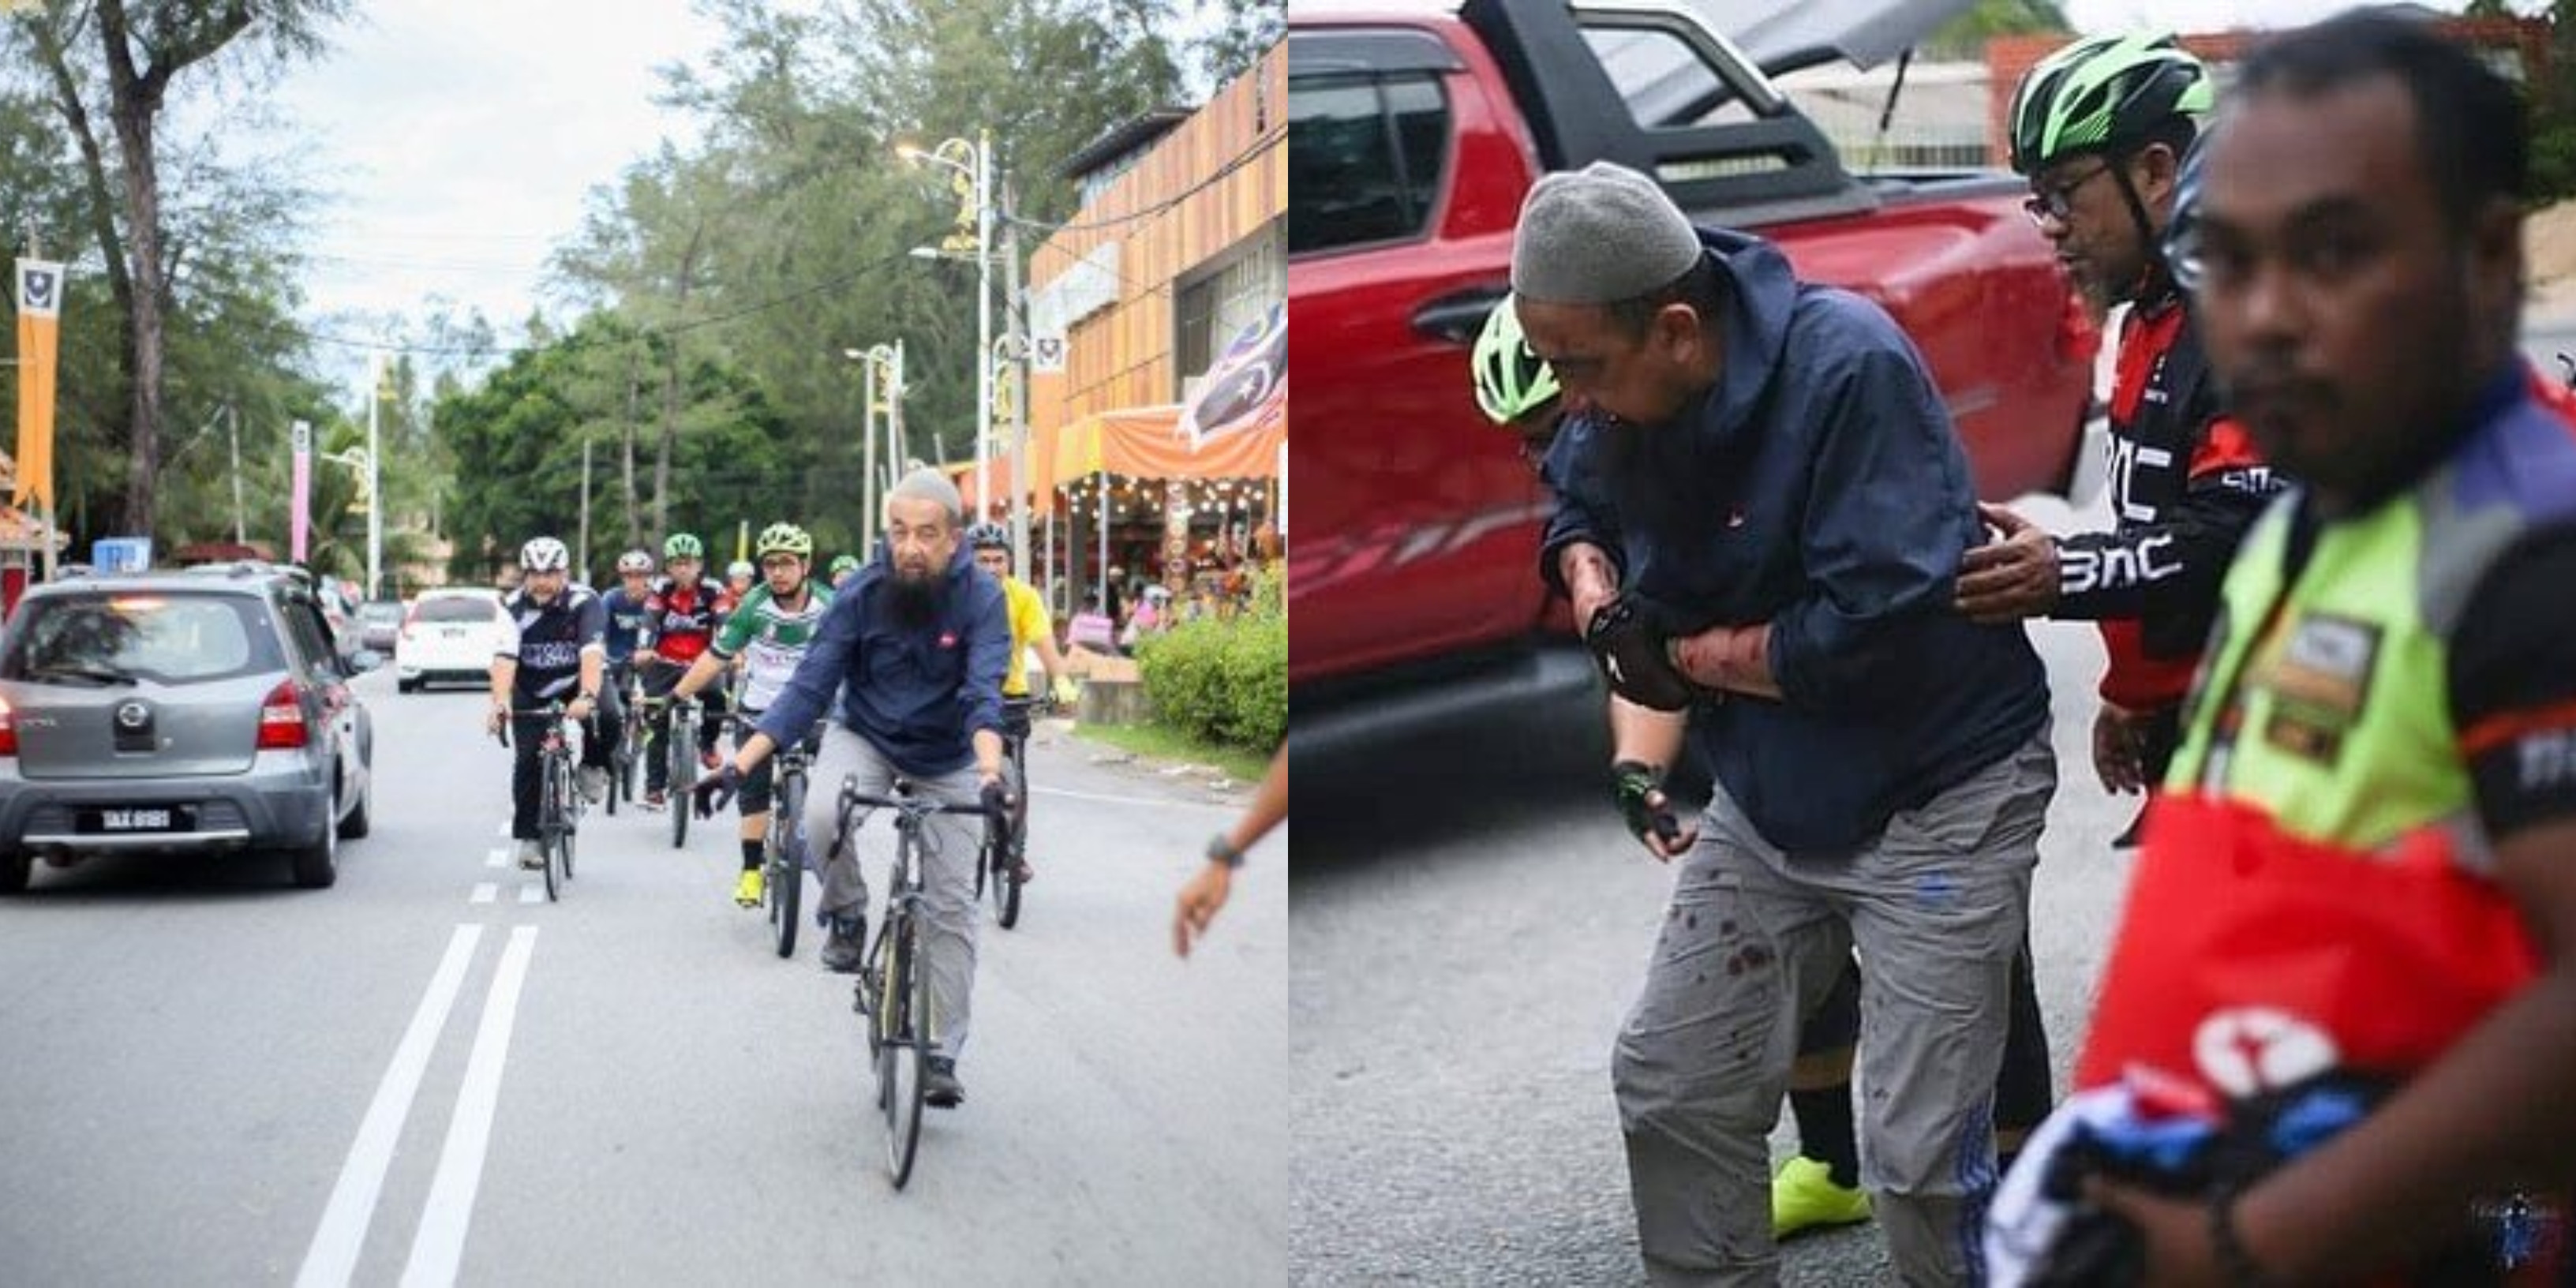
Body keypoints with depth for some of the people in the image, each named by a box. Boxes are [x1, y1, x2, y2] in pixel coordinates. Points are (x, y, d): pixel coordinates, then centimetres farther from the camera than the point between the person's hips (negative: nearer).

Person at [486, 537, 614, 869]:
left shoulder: (585, 602, -23)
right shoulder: (513, 607, -19)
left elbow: (592, 653, -37)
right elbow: (505, 658, -31)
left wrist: (587, 697, -54)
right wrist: (500, 703, -48)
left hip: (579, 681, -1)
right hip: (532, 689, 1)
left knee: (607, 716, -32)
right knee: (528, 760, -10)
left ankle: (593, 767, -1)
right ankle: (529, 838, 4)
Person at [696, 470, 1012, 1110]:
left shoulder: (980, 599, -23)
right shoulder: (862, 593, -20)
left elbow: (984, 693, -34)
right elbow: (809, 687, -21)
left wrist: (990, 774, -53)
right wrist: (739, 766, -31)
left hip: (947, 759, 0)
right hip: (865, 736, 0)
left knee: (952, 905, -3)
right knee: (822, 817, -32)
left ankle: (943, 1055, 7)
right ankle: (847, 918, -2)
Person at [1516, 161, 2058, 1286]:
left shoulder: (1847, 366, -27)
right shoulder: (1614, 408, -6)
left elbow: (1877, 623, -30)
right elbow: (1580, 510, 14)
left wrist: (1692, 655, -17)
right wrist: (1586, 562, -11)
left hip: (1939, 794, -7)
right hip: (1768, 798, 7)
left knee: (1918, 1153, -6)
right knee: (1669, 1087, 10)